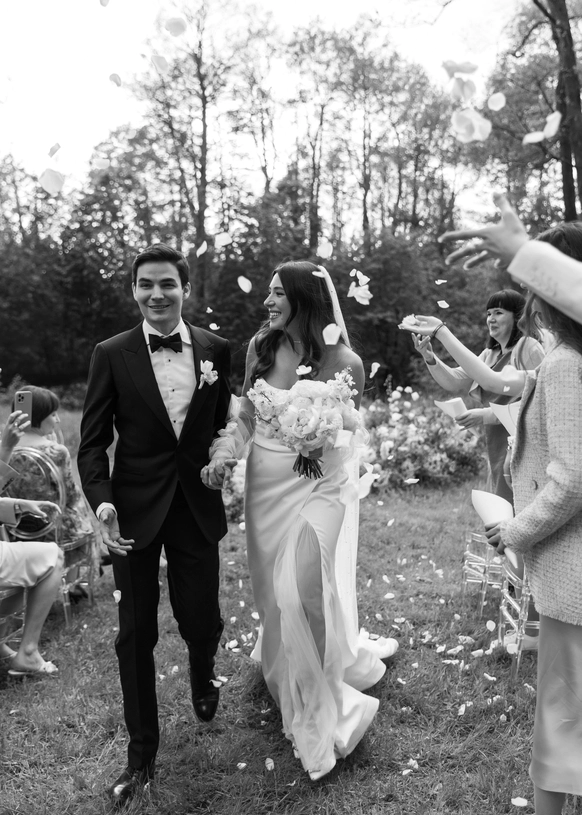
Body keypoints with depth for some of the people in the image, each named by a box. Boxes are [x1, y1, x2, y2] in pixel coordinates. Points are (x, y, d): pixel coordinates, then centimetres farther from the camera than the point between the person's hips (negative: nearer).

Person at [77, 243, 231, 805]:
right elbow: (93, 441, -4)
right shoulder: (111, 355, -4)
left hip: (197, 507, 1)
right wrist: (101, 501, -17)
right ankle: (141, 752, 30)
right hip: (135, 510, -1)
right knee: (135, 634, 9)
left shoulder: (215, 350, 0)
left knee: (201, 621, 9)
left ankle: (203, 680, 48)